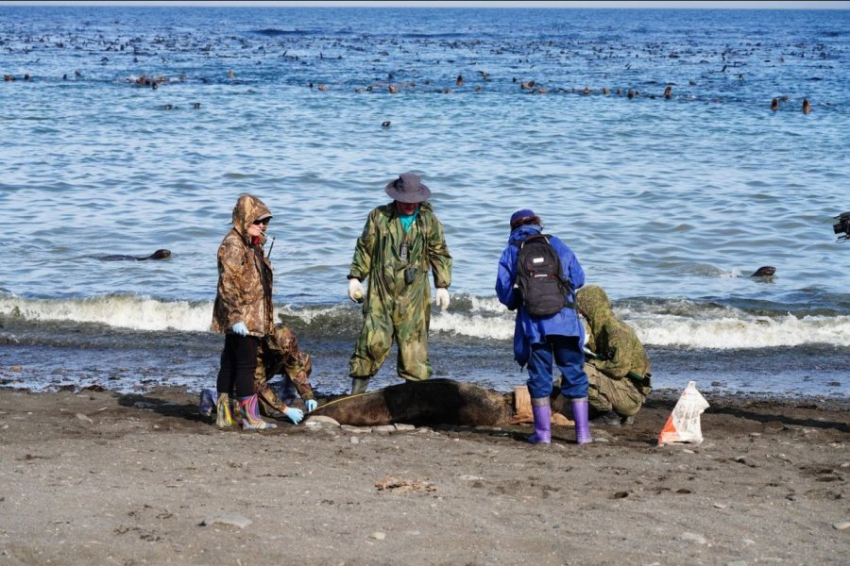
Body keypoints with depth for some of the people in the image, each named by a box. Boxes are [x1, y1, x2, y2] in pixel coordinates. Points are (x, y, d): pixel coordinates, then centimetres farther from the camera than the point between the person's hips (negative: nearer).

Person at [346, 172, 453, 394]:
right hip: (381, 291, -1)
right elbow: (364, 249, 9)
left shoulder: (429, 220, 6)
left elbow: (440, 254, 10)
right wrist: (355, 277, 3)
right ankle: (356, 392, -1)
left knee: (414, 342, 2)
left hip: (414, 295, 1)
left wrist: (442, 286, 5)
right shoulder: (379, 217, 2)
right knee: (374, 340, -8)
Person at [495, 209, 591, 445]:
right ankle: (583, 432, 5)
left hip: (533, 322, -1)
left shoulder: (511, 252, 7)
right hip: (564, 318, 1)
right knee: (574, 373, 7)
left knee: (539, 376, 7)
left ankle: (543, 432, 5)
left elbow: (504, 292, 4)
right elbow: (578, 278, 11)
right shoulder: (557, 244, 10)